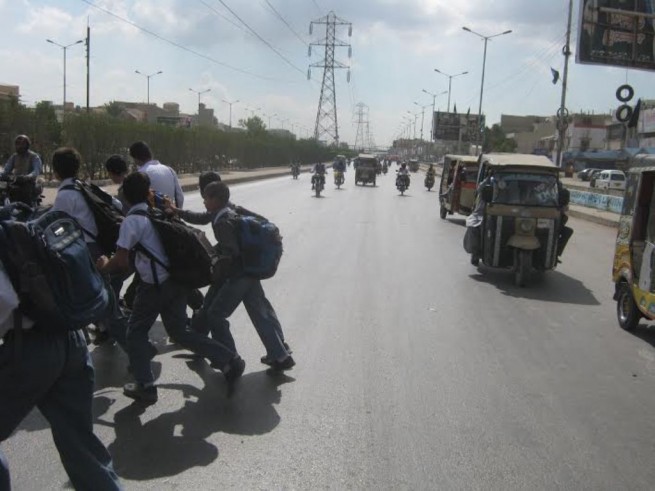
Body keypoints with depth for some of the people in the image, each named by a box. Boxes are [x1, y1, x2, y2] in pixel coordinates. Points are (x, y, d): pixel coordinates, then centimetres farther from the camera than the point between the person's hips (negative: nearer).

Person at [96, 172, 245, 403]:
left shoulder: (132, 220, -11)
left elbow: (120, 261, -14)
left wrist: (105, 266, 5)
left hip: (155, 285, -7)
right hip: (176, 280, 7)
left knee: (136, 332, 13)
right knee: (179, 332, 17)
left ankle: (145, 386, 13)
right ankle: (230, 360, 11)